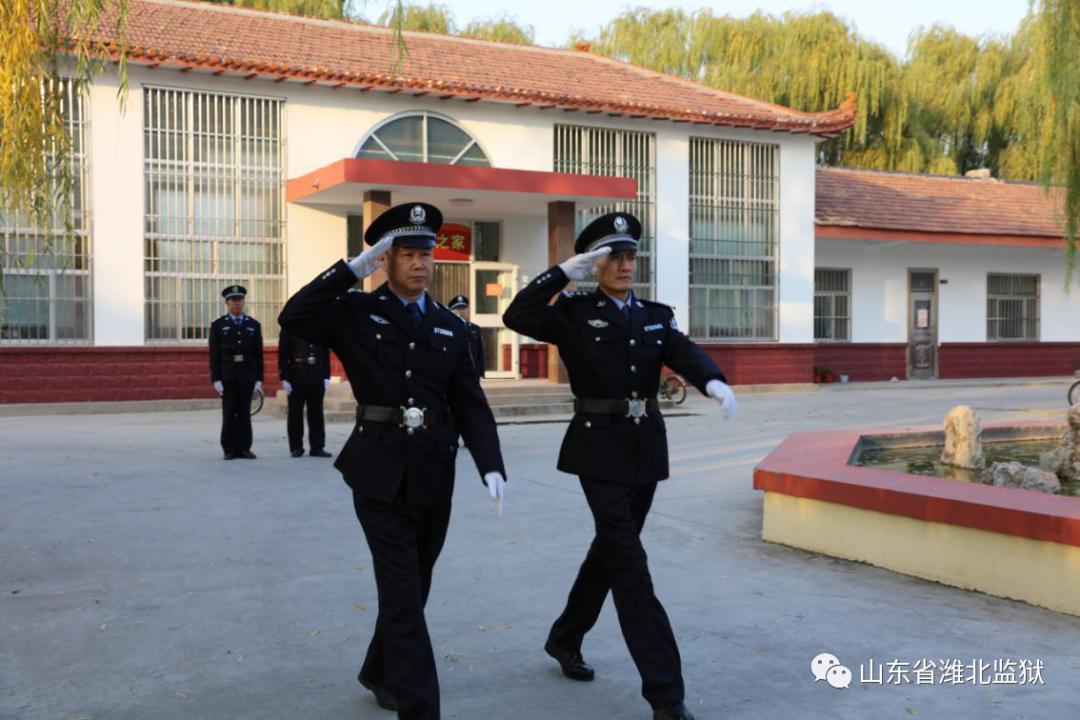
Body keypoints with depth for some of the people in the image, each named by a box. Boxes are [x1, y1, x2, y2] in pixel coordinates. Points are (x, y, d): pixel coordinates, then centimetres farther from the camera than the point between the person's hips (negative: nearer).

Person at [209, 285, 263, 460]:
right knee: (229, 413, 0)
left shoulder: (254, 325, 8)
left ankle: (244, 448, 8)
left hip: (248, 376, 2)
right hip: (227, 376, -1)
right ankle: (230, 449, 5)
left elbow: (259, 354, 7)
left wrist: (259, 379, 1)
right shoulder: (218, 325, 3)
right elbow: (214, 355, -1)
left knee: (245, 413, 3)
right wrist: (215, 379, -8)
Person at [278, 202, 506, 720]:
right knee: (403, 592, -6)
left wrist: (491, 465, -8)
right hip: (381, 472, -4)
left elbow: (471, 405, 4)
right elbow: (293, 319, -18)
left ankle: (381, 674, 40)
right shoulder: (356, 312, 0)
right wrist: (353, 268, -17)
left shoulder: (449, 327, 9)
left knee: (412, 587, 17)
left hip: (434, 475, 4)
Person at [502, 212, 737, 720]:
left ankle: (564, 639, 39)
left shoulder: (657, 316, 10)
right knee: (630, 564, -9)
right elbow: (517, 317, -18)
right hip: (600, 449, -6)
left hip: (646, 448, 6)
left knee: (611, 550, 17)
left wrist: (714, 382, -28)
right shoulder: (574, 313, -3)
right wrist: (565, 271, -20)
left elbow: (686, 355, -7)